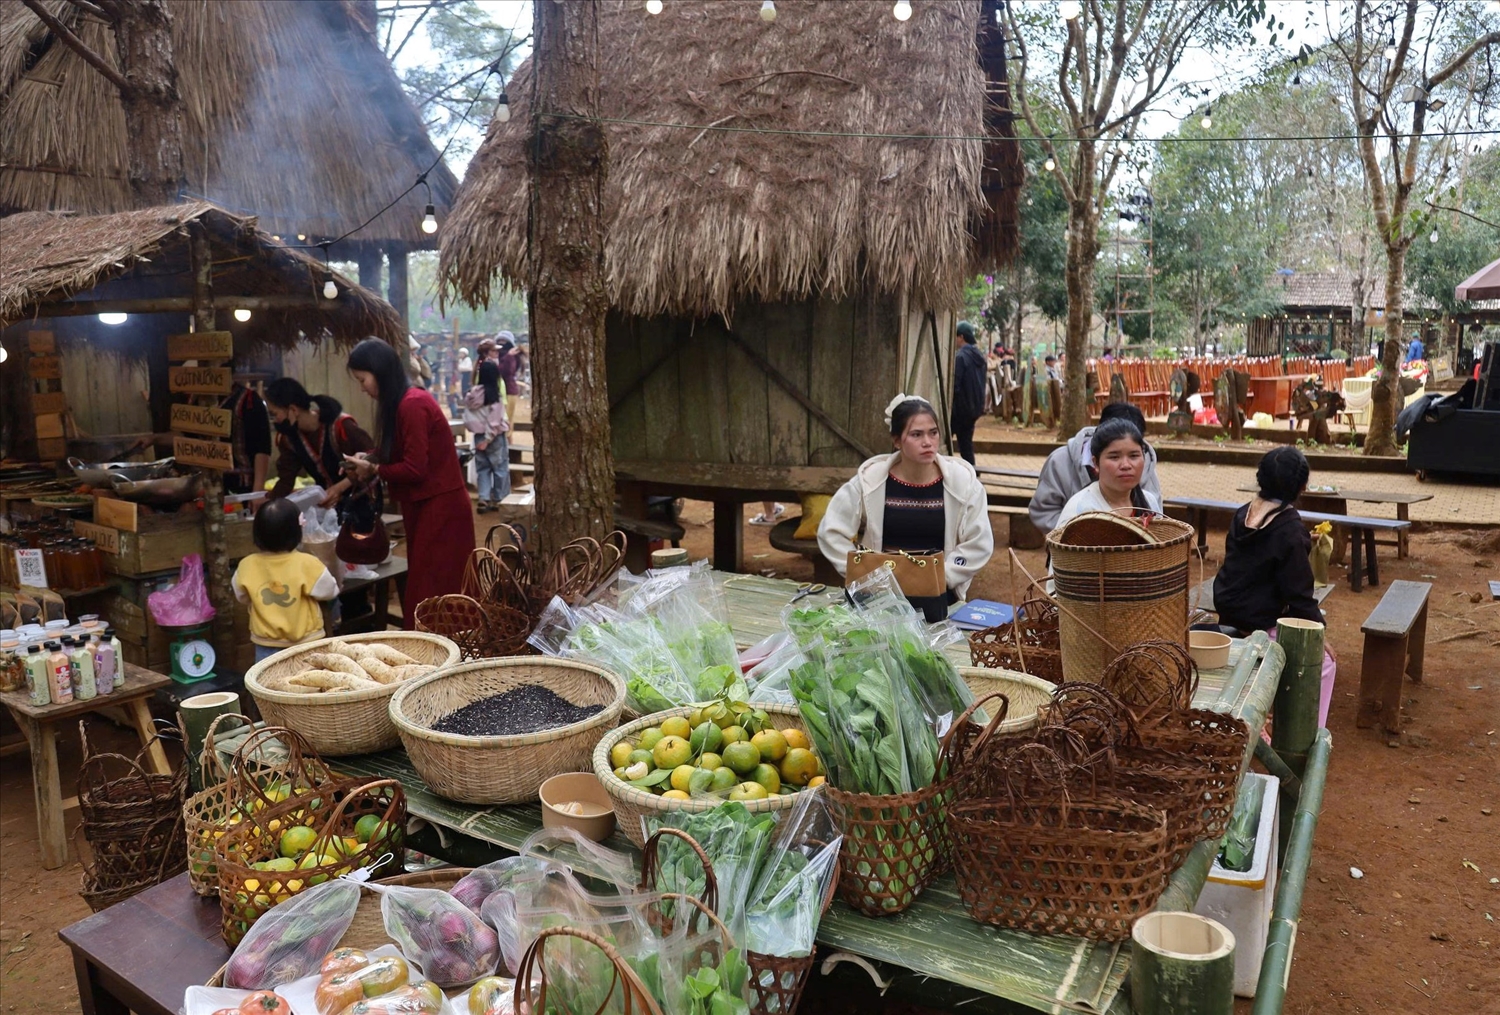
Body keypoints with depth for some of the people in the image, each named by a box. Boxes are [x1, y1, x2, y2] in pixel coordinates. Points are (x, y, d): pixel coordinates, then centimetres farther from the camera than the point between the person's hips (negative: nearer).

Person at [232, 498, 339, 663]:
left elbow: (242, 597, 8)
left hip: (266, 645, 2)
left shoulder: (247, 566, -10)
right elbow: (329, 591, -5)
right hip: (305, 644, -2)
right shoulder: (307, 564, -20)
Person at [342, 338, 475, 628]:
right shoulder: (402, 403, 10)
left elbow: (415, 469, -21)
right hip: (428, 506, 10)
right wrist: (368, 461, 3)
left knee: (430, 593, -3)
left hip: (439, 509, -10)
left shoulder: (412, 405, -19)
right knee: (424, 590, 14)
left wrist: (372, 469, -8)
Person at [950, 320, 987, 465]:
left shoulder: (960, 356, -15)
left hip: (961, 406, -8)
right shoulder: (980, 356, 12)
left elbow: (954, 384, -19)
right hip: (975, 406, 8)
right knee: (966, 441, 13)